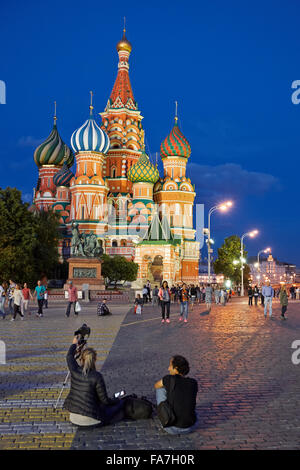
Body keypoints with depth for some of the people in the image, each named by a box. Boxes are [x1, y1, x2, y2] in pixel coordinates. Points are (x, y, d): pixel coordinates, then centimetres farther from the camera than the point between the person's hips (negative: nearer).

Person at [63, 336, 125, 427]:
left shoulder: (75, 371, -7)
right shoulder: (97, 376, -18)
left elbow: (69, 356, 15)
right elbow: (105, 400, -11)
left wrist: (74, 344, 33)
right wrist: (117, 400, 9)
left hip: (73, 418, 5)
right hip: (90, 420, -5)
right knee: (120, 403, 11)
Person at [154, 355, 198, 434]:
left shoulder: (169, 378, -10)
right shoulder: (194, 383, -1)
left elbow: (156, 385, 13)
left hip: (172, 428, -3)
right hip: (191, 427, 3)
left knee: (161, 387, 15)